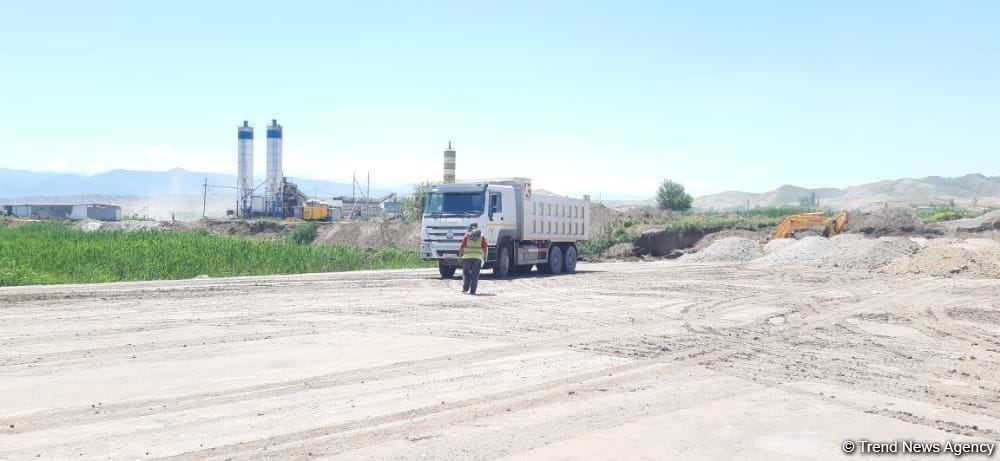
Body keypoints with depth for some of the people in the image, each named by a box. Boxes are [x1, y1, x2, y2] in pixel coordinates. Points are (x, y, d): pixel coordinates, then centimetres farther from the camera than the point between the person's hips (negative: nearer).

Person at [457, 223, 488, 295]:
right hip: (477, 257, 1)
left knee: (466, 272, 13)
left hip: (467, 256, 0)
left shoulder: (467, 235, 3)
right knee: (475, 275, 3)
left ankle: (465, 288, 4)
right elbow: (484, 248, 2)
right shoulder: (481, 236, 7)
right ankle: (472, 290, 0)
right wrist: (484, 257, 10)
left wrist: (460, 255, 8)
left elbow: (462, 246, -1)